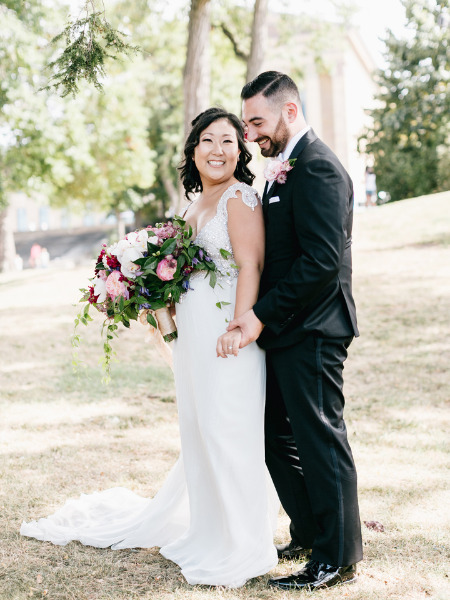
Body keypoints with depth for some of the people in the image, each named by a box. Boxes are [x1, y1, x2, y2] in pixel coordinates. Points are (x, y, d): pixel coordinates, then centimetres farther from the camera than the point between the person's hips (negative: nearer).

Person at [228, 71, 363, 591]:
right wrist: (260, 315, 9)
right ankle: (310, 536, 32)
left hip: (310, 334, -10)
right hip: (284, 332, 10)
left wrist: (262, 315, -20)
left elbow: (322, 261, -23)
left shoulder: (317, 168, -15)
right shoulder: (284, 169, 17)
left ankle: (337, 559, 13)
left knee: (321, 442, 0)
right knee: (279, 438, 17)